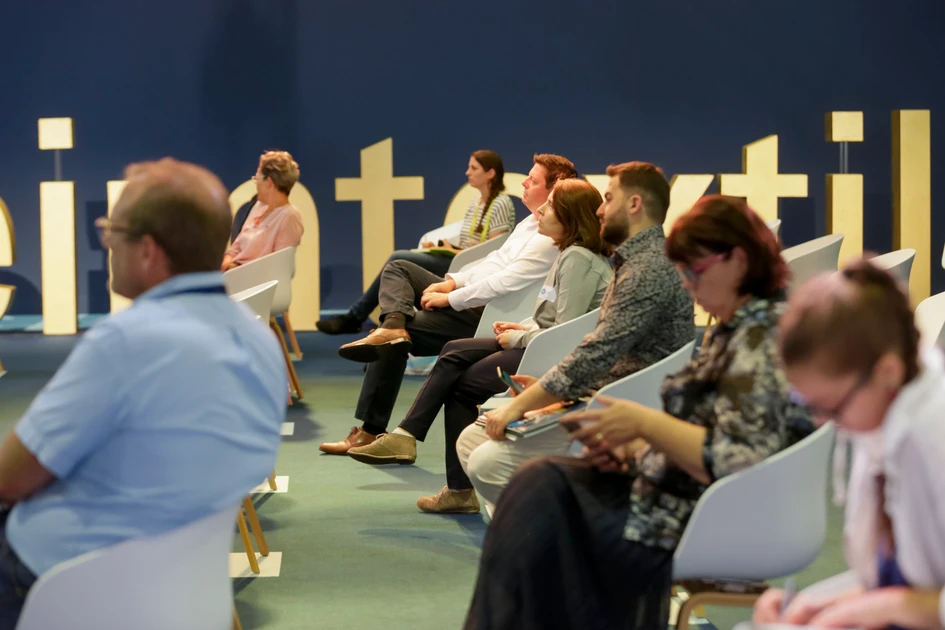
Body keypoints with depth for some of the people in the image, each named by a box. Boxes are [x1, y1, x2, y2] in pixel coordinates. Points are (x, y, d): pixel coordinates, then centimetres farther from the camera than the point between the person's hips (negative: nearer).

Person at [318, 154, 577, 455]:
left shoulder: (551, 236, -20)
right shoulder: (531, 222, 12)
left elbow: (506, 282, -26)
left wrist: (449, 298, -20)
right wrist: (452, 282, 4)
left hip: (485, 315, -11)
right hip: (472, 297, 11)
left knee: (392, 345, -15)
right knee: (398, 268, 10)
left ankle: (371, 430, -8)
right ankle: (394, 325, -20)